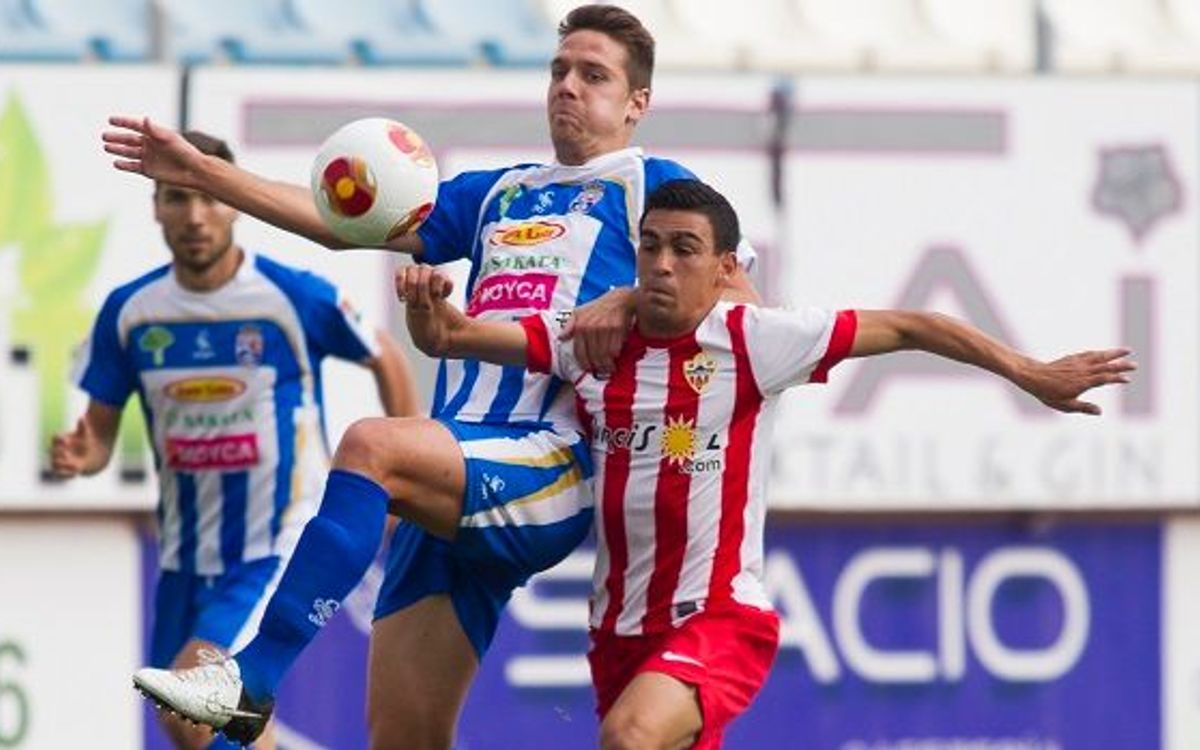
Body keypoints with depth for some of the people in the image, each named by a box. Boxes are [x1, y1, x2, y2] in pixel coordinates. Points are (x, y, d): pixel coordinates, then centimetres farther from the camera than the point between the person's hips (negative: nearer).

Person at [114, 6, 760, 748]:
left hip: (551, 473, -7)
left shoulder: (650, 185, 9)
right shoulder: (499, 194, 27)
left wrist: (630, 301, -17)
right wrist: (199, 172, 17)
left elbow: (740, 301, -2)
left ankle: (249, 679, -35)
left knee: (371, 444, -31)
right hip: (456, 492, 7)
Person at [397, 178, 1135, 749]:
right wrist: (426, 302, -24)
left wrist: (1033, 376, -3)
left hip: (720, 619, -5)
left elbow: (908, 327, -4)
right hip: (621, 627, 6)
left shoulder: (755, 340, -9)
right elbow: (451, 337, -1)